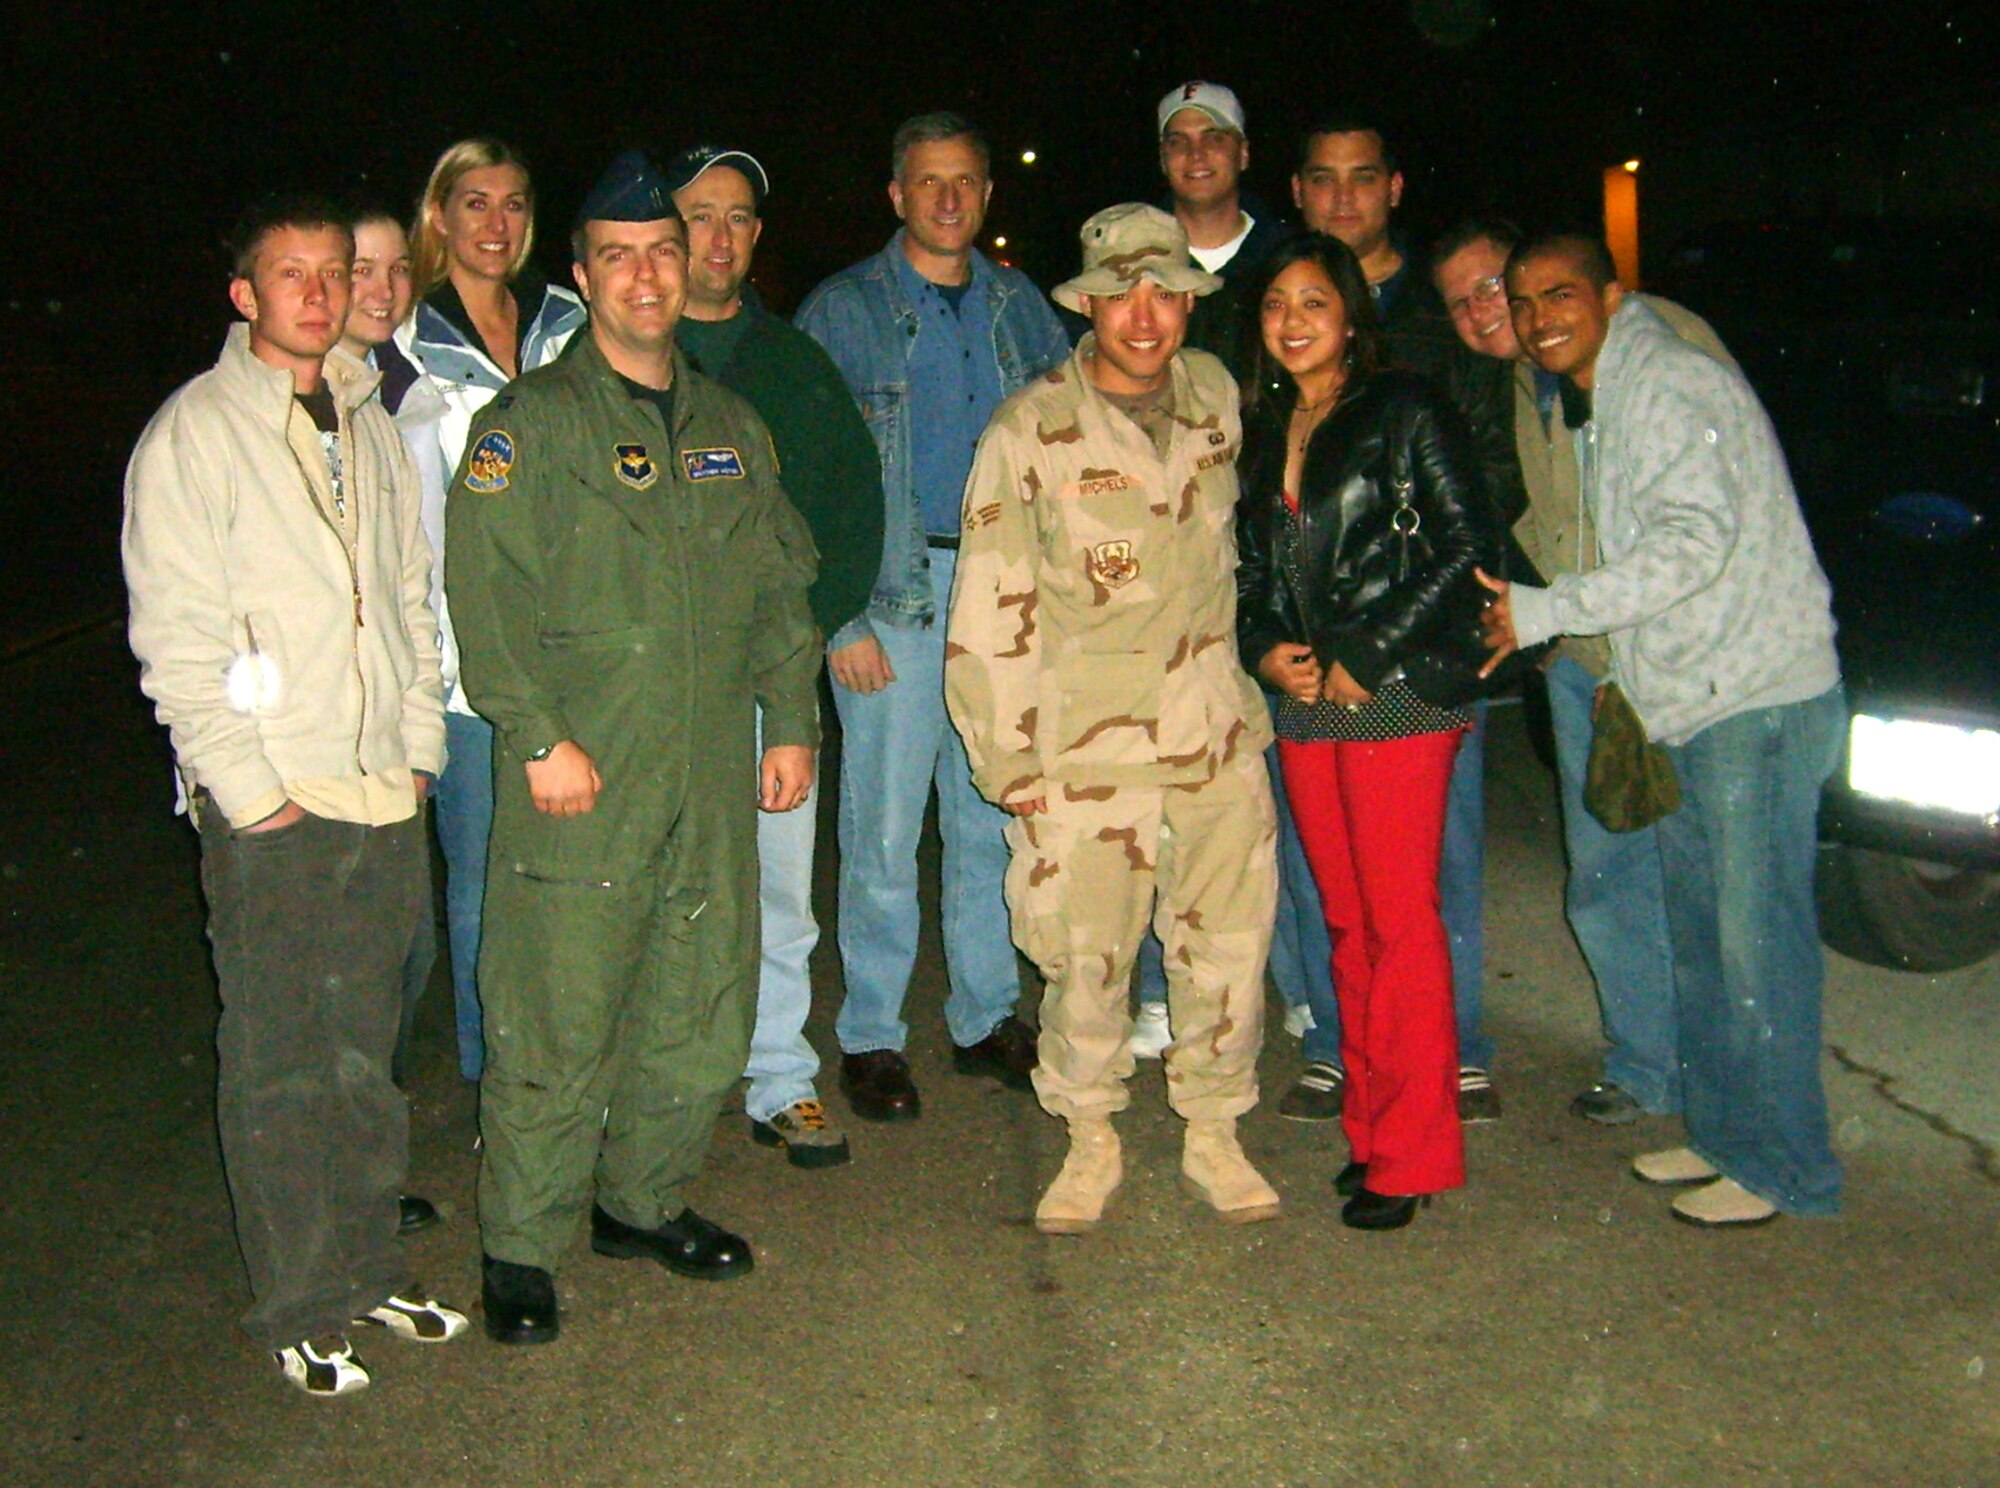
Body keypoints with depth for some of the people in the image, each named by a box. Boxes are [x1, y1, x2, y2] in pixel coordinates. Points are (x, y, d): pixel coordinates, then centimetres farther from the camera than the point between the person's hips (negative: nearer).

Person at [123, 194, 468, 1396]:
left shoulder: (369, 423, 14)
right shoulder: (192, 433, -4)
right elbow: (176, 637, -9)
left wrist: (420, 745, 8)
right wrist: (252, 789, -12)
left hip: (385, 798, 5)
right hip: (271, 810, -5)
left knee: (368, 1054, 14)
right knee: (280, 1068, 2)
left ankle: (371, 1270, 27)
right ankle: (301, 1311, 15)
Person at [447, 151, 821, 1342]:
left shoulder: (731, 426, 16)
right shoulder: (529, 423, -1)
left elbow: (781, 583, 20)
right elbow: (489, 594, -8)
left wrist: (791, 721, 12)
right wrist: (540, 737, -14)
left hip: (712, 781, 5)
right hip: (581, 784, -5)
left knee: (704, 1014, 12)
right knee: (558, 1030, -2)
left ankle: (645, 1202, 31)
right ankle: (522, 1250, 15)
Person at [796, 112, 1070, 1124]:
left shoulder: (1022, 306, 13)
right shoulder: (842, 311, 1)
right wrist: (841, 615, -11)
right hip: (892, 594, -3)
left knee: (994, 820, 10)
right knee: (883, 832, 0)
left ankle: (986, 1018, 24)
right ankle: (870, 1037, 13)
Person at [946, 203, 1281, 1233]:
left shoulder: (1215, 394, 6)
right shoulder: (1030, 432, -7)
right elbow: (988, 614, -6)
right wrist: (1009, 763, -7)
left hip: (1217, 733, 4)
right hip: (1084, 749, -4)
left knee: (1229, 945, 9)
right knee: (1086, 960, 4)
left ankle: (1213, 1131, 28)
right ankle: (1089, 1141, 25)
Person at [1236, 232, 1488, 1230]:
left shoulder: (1405, 410, -3)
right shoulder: (1261, 430, 15)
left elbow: (1464, 547, -8)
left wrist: (1366, 656, -12)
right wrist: (1265, 651, 1)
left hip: (1395, 696, -6)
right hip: (1302, 702, 6)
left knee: (1400, 919, -4)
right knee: (1346, 920, 10)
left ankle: (1409, 1155, 4)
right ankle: (1368, 1132, 19)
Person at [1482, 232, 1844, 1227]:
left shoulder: (1670, 383, -12)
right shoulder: (1594, 407, 18)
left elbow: (1696, 539, -23)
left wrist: (1545, 611, -21)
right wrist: (1614, 675, 14)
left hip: (1758, 702, -10)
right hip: (1689, 707, 10)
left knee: (1758, 939, -5)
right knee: (1698, 938, 15)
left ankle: (1782, 1169, 6)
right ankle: (1723, 1133, 27)